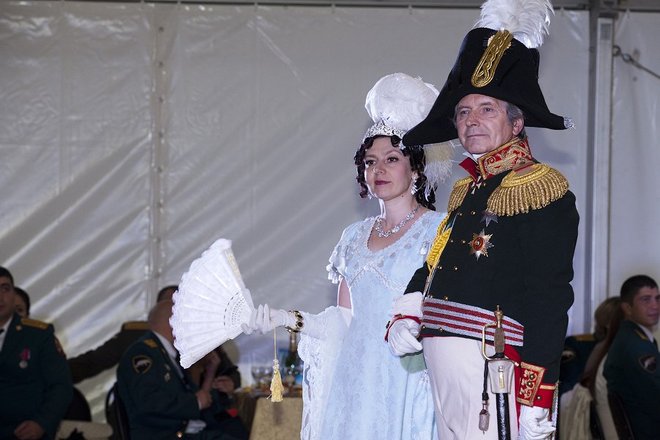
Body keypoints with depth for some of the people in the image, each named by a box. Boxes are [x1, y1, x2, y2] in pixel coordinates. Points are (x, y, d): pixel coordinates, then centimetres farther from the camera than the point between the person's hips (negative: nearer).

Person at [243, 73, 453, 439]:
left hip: (409, 387, -5)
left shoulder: (439, 230, -2)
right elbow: (344, 321, 15)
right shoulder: (355, 237, 15)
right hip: (354, 388, 5)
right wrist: (285, 319, 4)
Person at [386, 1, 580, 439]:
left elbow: (550, 300, -14)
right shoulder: (465, 191, 17)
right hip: (442, 361, 8)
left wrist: (536, 399, -19)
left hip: (491, 367, -8)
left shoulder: (541, 189, -7)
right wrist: (405, 316, 6)